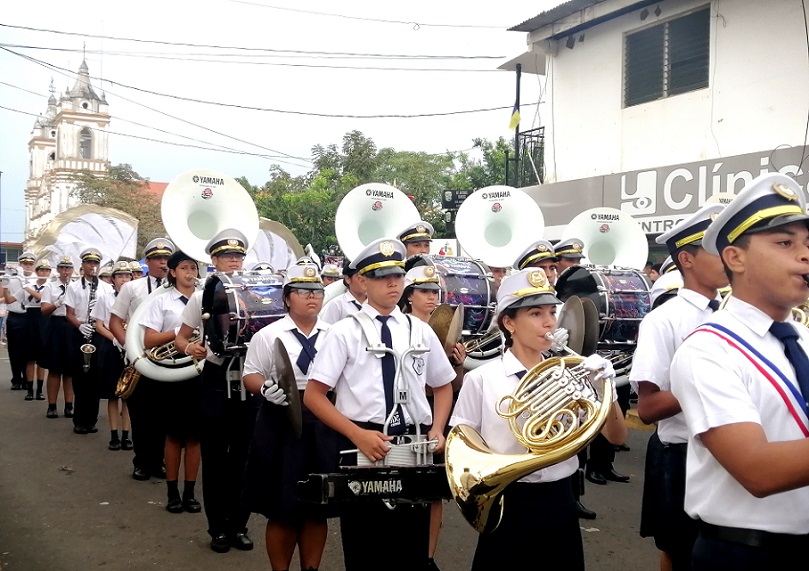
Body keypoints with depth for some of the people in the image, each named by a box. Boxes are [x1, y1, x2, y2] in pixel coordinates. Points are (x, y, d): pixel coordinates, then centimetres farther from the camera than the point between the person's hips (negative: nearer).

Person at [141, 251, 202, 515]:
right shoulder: (162, 301, 0)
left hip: (200, 373, 2)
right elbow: (148, 341, -6)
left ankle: (190, 492, 15)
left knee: (195, 434, 6)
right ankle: (172, 492, 15)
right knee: (174, 434, 5)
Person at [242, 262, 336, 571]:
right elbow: (250, 375, 0)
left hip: (325, 426, 3)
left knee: (319, 507, 11)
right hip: (282, 426, -3)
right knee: (282, 510, 5)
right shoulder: (268, 335, -2)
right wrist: (265, 389, -20)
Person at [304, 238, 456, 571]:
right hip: (362, 445, -3)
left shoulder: (420, 331, 8)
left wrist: (436, 430, 1)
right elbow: (313, 396, -5)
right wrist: (357, 434, -16)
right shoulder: (345, 332, -3)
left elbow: (443, 386, 19)